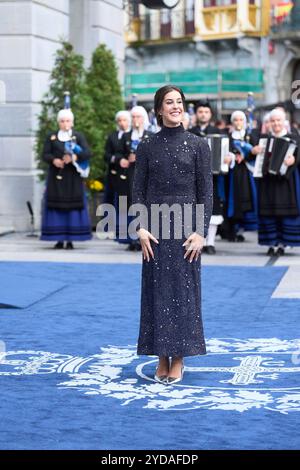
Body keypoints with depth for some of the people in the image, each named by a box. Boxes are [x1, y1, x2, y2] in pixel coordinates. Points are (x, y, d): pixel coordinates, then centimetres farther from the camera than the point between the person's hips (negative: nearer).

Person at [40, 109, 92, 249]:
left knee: (73, 205, -5)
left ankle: (70, 239, -1)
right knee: (56, 206, -3)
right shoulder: (51, 137, 11)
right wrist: (54, 160, -18)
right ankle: (59, 239, 1)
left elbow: (87, 153, -6)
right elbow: (45, 154, 4)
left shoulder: (79, 136, 8)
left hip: (72, 178, -1)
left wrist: (75, 157, -24)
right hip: (56, 177, 1)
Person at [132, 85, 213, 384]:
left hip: (186, 225, -1)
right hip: (155, 227, 1)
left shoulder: (198, 145, 1)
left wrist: (200, 232, -8)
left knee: (184, 290, 2)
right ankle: (162, 360, 14)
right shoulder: (147, 147, 5)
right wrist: (141, 229, -7)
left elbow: (206, 192, -1)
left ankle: (179, 361, 11)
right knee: (157, 291, 4)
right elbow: (138, 191, 4)